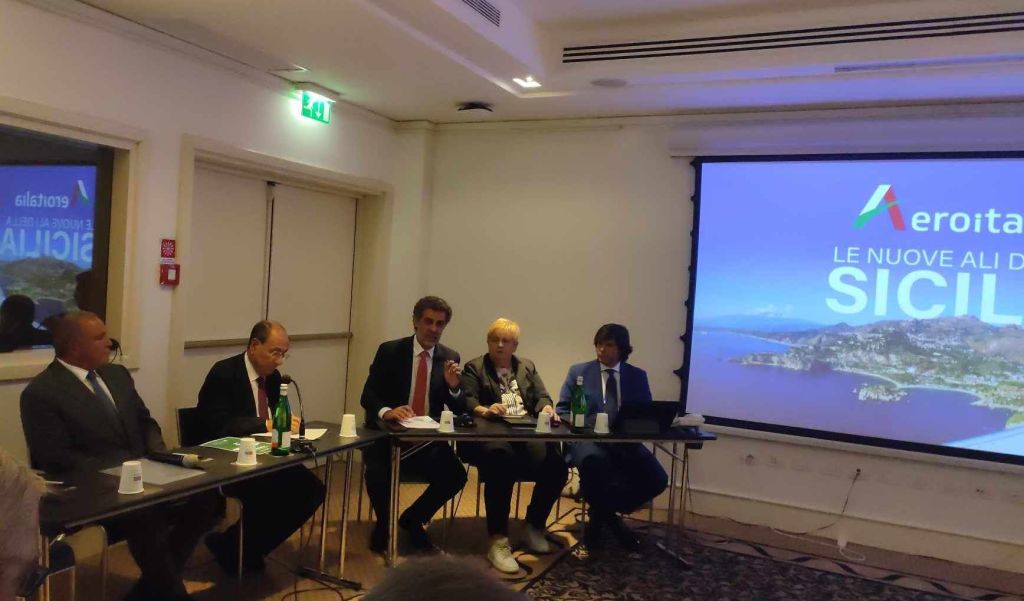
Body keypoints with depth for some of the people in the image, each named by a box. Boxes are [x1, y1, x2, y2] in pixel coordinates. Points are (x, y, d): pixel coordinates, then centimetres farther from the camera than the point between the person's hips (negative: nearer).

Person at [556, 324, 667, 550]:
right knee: (594, 462, -39)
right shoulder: (578, 371, 10)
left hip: (626, 441, 3)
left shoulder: (638, 376, 15)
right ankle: (607, 515, -6)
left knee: (657, 479, -23)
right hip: (588, 439, -2)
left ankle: (602, 511, 2)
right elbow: (562, 410, 9)